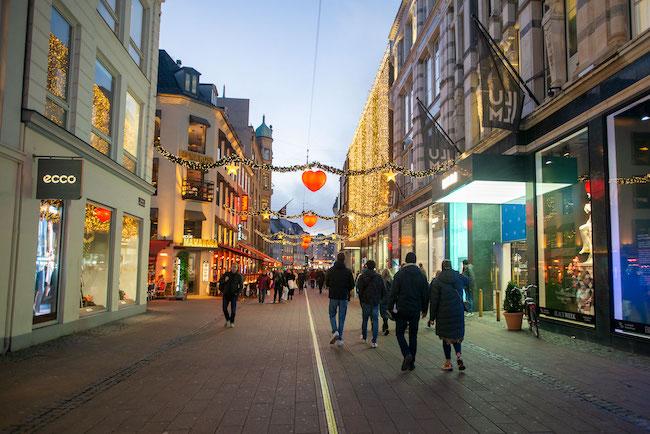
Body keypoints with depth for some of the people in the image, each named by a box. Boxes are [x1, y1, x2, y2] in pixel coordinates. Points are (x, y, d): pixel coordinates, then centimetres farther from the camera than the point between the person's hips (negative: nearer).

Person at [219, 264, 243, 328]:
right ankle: (227, 320, 26)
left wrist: (238, 292, -10)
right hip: (226, 294, 2)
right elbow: (220, 281, 9)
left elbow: (241, 286, 2)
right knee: (224, 308, 3)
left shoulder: (239, 276, -1)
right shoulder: (226, 274, 3)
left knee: (233, 309, -1)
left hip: (234, 294, -2)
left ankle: (232, 322, 12)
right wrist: (224, 280, -12)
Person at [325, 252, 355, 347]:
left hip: (333, 296, 0)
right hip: (344, 297, 0)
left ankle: (335, 331, -9)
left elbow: (327, 283, 2)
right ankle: (340, 339, 7)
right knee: (342, 318, 7)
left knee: (332, 315, 15)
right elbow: (352, 285, -2)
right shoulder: (348, 271, -5)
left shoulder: (330, 270, -3)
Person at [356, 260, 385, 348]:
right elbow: (383, 290, 1)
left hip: (365, 302, 0)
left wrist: (361, 299, 5)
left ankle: (364, 337, 32)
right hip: (375, 302, 0)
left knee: (364, 319, 18)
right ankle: (374, 341, -2)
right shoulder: (378, 277, -2)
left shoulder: (362, 277, -6)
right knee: (375, 321, 2)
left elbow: (359, 289, -9)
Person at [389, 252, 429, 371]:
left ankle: (407, 354, -13)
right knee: (413, 335, 11)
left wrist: (391, 307, -1)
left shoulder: (399, 274, -7)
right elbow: (425, 294, 7)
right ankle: (411, 362, 14)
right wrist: (424, 309, 16)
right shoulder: (421, 275, 2)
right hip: (415, 311, 3)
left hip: (402, 310, -3)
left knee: (400, 333, 9)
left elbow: (394, 293, -8)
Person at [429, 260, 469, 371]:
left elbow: (434, 301, -9)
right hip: (458, 312, 3)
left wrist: (432, 317, -3)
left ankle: (448, 363, 13)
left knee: (446, 337, 8)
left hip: (444, 313, -3)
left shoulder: (436, 281, -10)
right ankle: (459, 355, -4)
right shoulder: (460, 277, 0)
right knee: (456, 335, 17)